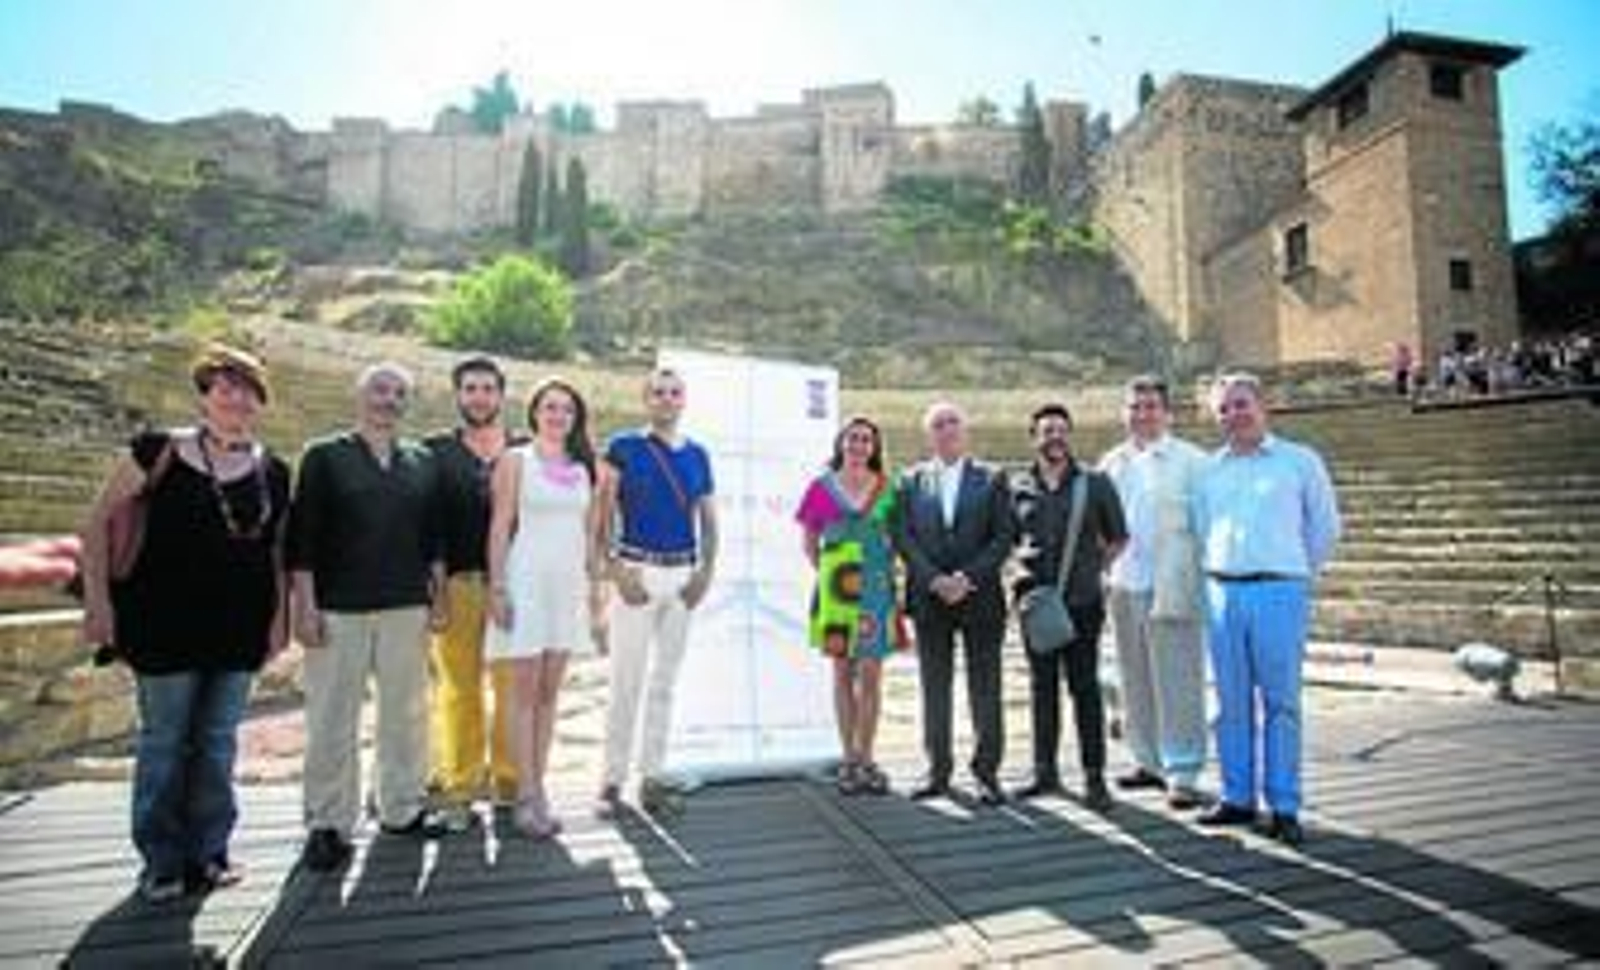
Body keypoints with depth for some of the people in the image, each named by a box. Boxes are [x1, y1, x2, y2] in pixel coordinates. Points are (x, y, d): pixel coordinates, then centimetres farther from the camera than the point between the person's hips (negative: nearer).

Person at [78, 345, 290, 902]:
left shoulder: (273, 473, 5)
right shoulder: (161, 452, -4)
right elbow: (99, 522, 0)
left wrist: (280, 614, 4)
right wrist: (98, 600, -6)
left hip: (239, 627, 3)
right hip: (167, 622, -3)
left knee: (219, 743, 12)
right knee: (164, 741, 6)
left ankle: (208, 853, 26)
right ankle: (162, 862, 22)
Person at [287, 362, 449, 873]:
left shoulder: (423, 461, 11)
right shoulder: (324, 457, 2)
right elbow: (301, 537, -2)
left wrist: (438, 596, 7)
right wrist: (305, 605, -7)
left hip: (407, 608, 3)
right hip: (338, 608, -3)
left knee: (406, 713, 11)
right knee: (332, 720, 4)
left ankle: (402, 808, 25)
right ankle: (328, 825, 17)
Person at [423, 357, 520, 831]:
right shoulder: (434, 451, 8)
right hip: (456, 582, 0)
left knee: (513, 687, 2)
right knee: (458, 688, 4)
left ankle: (509, 783, 14)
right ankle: (459, 789, 15)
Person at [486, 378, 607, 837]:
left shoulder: (584, 467, 11)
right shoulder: (516, 460, 0)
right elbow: (500, 527, -4)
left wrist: (595, 585, 10)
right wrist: (497, 587, -9)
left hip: (569, 584, 4)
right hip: (527, 581, -4)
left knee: (549, 692, 8)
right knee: (525, 692, 0)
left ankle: (538, 786, 17)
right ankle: (527, 795, 7)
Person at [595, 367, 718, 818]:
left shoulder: (697, 454, 11)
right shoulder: (623, 448, -1)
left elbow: (708, 519, 14)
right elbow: (603, 515, -4)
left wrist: (706, 570, 3)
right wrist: (618, 571, -12)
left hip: (684, 574, 4)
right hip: (639, 572, -4)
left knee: (665, 681, 10)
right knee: (626, 681, -1)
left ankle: (653, 777, 21)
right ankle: (613, 780, 12)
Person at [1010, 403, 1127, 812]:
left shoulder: (1095, 483, 2)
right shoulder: (1019, 487, 7)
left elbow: (1118, 538, 10)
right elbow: (1009, 538, 18)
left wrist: (1094, 568, 1)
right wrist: (1024, 563, 3)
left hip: (1082, 601, -2)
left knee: (1084, 687, 0)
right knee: (1042, 686, 10)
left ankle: (1094, 778, 10)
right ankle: (1045, 771, 21)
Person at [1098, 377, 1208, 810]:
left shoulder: (1191, 461, -2)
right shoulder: (1111, 463, 12)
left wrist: (1199, 581, -11)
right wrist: (1103, 568, 9)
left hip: (1172, 587, -5)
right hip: (1124, 585, 5)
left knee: (1177, 681, -2)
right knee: (1135, 680, 12)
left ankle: (1183, 774, 7)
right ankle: (1150, 761, 25)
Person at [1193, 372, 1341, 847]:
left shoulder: (1300, 461, 5)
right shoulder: (1209, 470, 12)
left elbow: (1325, 528, 11)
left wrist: (1296, 573, 14)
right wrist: (1216, 571, 14)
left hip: (1278, 592, -3)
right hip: (1222, 593, 3)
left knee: (1280, 701, -1)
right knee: (1231, 702, 7)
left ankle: (1284, 807, 7)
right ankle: (1237, 798, 17)